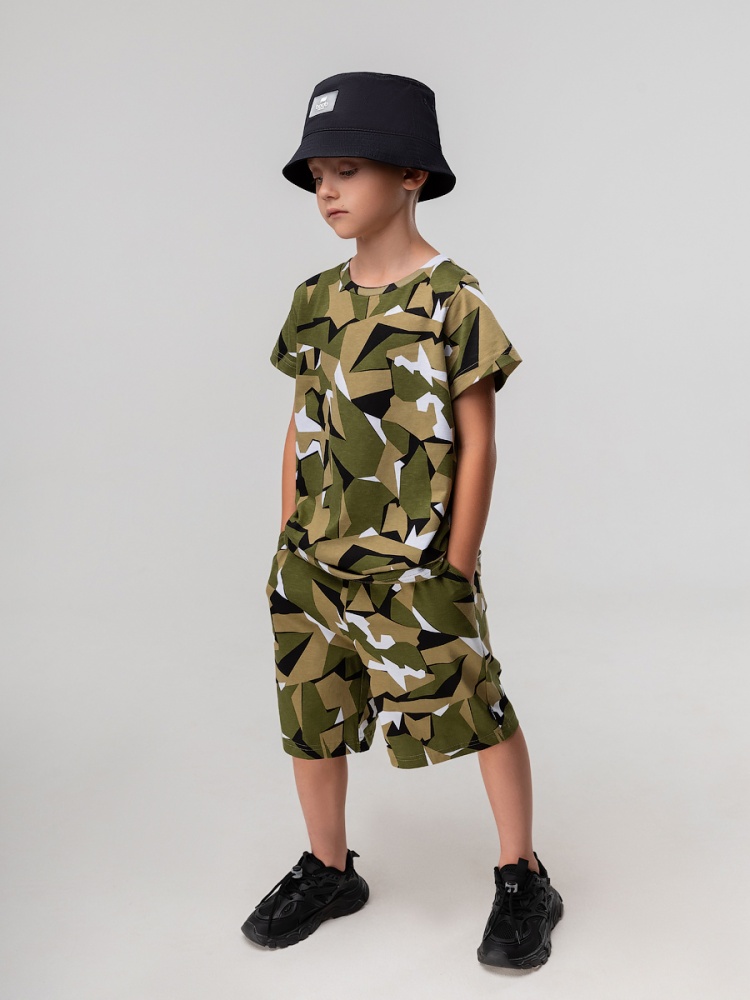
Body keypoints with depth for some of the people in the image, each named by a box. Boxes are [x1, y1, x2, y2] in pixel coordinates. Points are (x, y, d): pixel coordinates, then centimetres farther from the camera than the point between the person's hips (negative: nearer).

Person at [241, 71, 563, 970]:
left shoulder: (452, 299, -9)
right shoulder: (314, 300, 7)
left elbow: (478, 442, -8)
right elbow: (301, 428, 11)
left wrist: (459, 564, -8)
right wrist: (290, 543, 10)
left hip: (413, 566, -5)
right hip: (313, 563, 6)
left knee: (477, 713, 3)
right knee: (309, 710, 14)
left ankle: (521, 880, 24)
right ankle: (328, 871, 35)